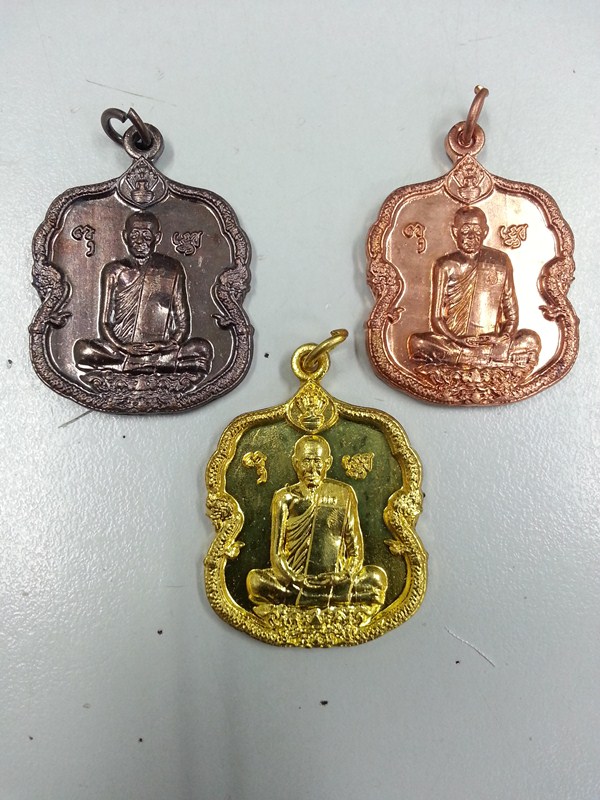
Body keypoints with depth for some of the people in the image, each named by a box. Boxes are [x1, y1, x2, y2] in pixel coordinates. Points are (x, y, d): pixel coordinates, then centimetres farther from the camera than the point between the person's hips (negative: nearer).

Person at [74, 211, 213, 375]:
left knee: (203, 348, -27)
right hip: (120, 348, 1)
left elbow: (183, 325, 4)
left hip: (161, 349, -1)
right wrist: (122, 347, -17)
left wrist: (169, 345, -18)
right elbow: (104, 324, 4)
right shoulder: (114, 271, 8)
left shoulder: (171, 270, 6)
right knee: (82, 348, -27)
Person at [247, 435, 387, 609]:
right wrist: (290, 577, -18)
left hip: (335, 579, 1)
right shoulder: (285, 498, 4)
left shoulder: (343, 494, 5)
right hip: (295, 580, 0)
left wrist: (346, 574, -14)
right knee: (255, 580, -28)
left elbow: (355, 549, 5)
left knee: (377, 577, -24)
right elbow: (277, 553, 0)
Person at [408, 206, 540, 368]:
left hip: (493, 341, 2)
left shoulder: (500, 261, 8)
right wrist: (460, 341, -18)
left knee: (531, 339, -21)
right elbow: (436, 319, -1)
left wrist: (505, 337, -13)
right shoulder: (445, 266, 3)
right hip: (454, 341, -2)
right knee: (416, 342, -28)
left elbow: (512, 314, 8)